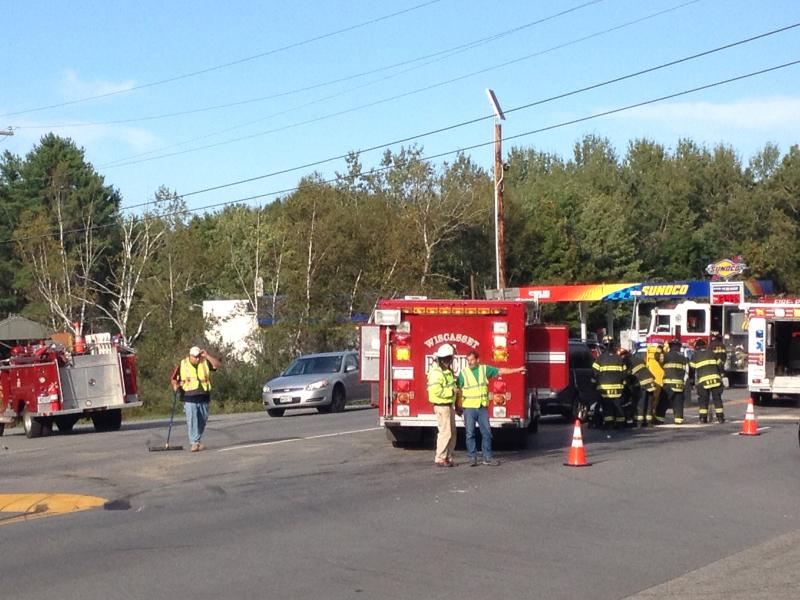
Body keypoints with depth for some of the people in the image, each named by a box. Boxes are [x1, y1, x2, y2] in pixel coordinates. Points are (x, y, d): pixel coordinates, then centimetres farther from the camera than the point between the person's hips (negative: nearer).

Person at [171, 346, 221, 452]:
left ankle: (198, 440, 29)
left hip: (204, 398, 3)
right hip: (189, 399, -3)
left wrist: (207, 356, -14)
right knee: (192, 420, -13)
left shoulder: (205, 362, 5)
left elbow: (217, 365, -6)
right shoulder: (182, 365, 0)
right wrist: (175, 385, -14)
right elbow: (174, 379, 7)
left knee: (202, 420, 12)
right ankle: (195, 443, -13)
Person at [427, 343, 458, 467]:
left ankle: (448, 457, 19)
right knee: (445, 432, -8)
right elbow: (436, 391, -27)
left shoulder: (447, 371, 14)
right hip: (442, 406, -10)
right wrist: (451, 391, -19)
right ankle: (440, 459, -3)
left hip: (449, 405, 10)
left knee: (452, 432, 12)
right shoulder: (436, 372, -18)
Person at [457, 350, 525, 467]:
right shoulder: (463, 373, -4)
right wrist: (458, 407, -8)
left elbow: (500, 371, 11)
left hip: (482, 407, 3)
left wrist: (517, 370, 12)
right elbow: (458, 390, -3)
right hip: (469, 408, -3)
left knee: (486, 432, 4)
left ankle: (487, 457, 11)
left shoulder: (485, 369, 5)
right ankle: (472, 457, 8)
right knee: (470, 434, 0)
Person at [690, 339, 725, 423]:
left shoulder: (695, 356, 7)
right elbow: (719, 365, 14)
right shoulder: (712, 353, 14)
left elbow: (691, 369, 9)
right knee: (717, 398, 7)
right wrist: (721, 376, 23)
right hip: (715, 378, 1)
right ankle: (720, 417, 4)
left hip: (702, 381, -1)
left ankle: (703, 417, 4)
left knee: (703, 400, 9)